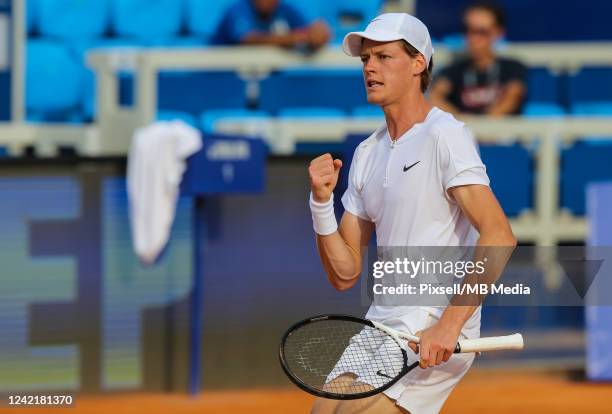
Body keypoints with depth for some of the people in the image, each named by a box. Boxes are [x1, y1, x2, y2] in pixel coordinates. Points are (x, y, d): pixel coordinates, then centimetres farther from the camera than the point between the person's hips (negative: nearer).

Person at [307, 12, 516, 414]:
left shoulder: (443, 136, -9)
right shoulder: (367, 154, 15)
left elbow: (499, 236, -20)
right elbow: (345, 274, 13)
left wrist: (448, 325, -25)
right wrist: (321, 200, -3)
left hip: (432, 339, -8)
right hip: (381, 329, 8)